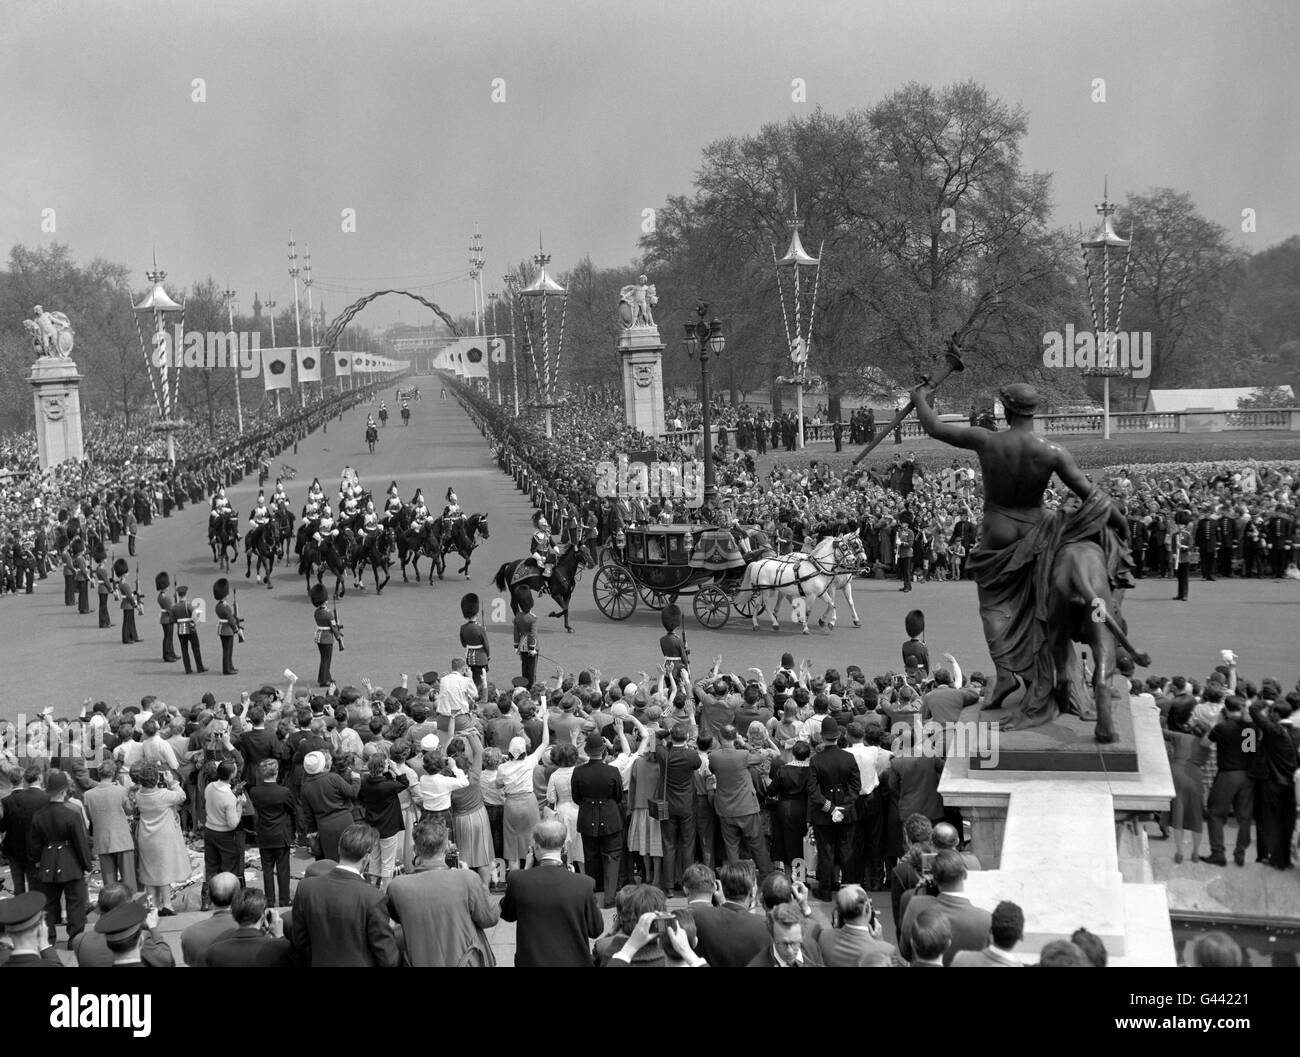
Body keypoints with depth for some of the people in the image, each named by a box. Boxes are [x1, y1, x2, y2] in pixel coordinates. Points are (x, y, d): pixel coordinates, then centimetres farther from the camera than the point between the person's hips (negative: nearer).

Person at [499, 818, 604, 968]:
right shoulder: (584, 885, -18)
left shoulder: (517, 880, -15)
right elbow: (596, 931, -5)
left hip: (530, 962, 1)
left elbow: (506, 914, 5)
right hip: (573, 962, -1)